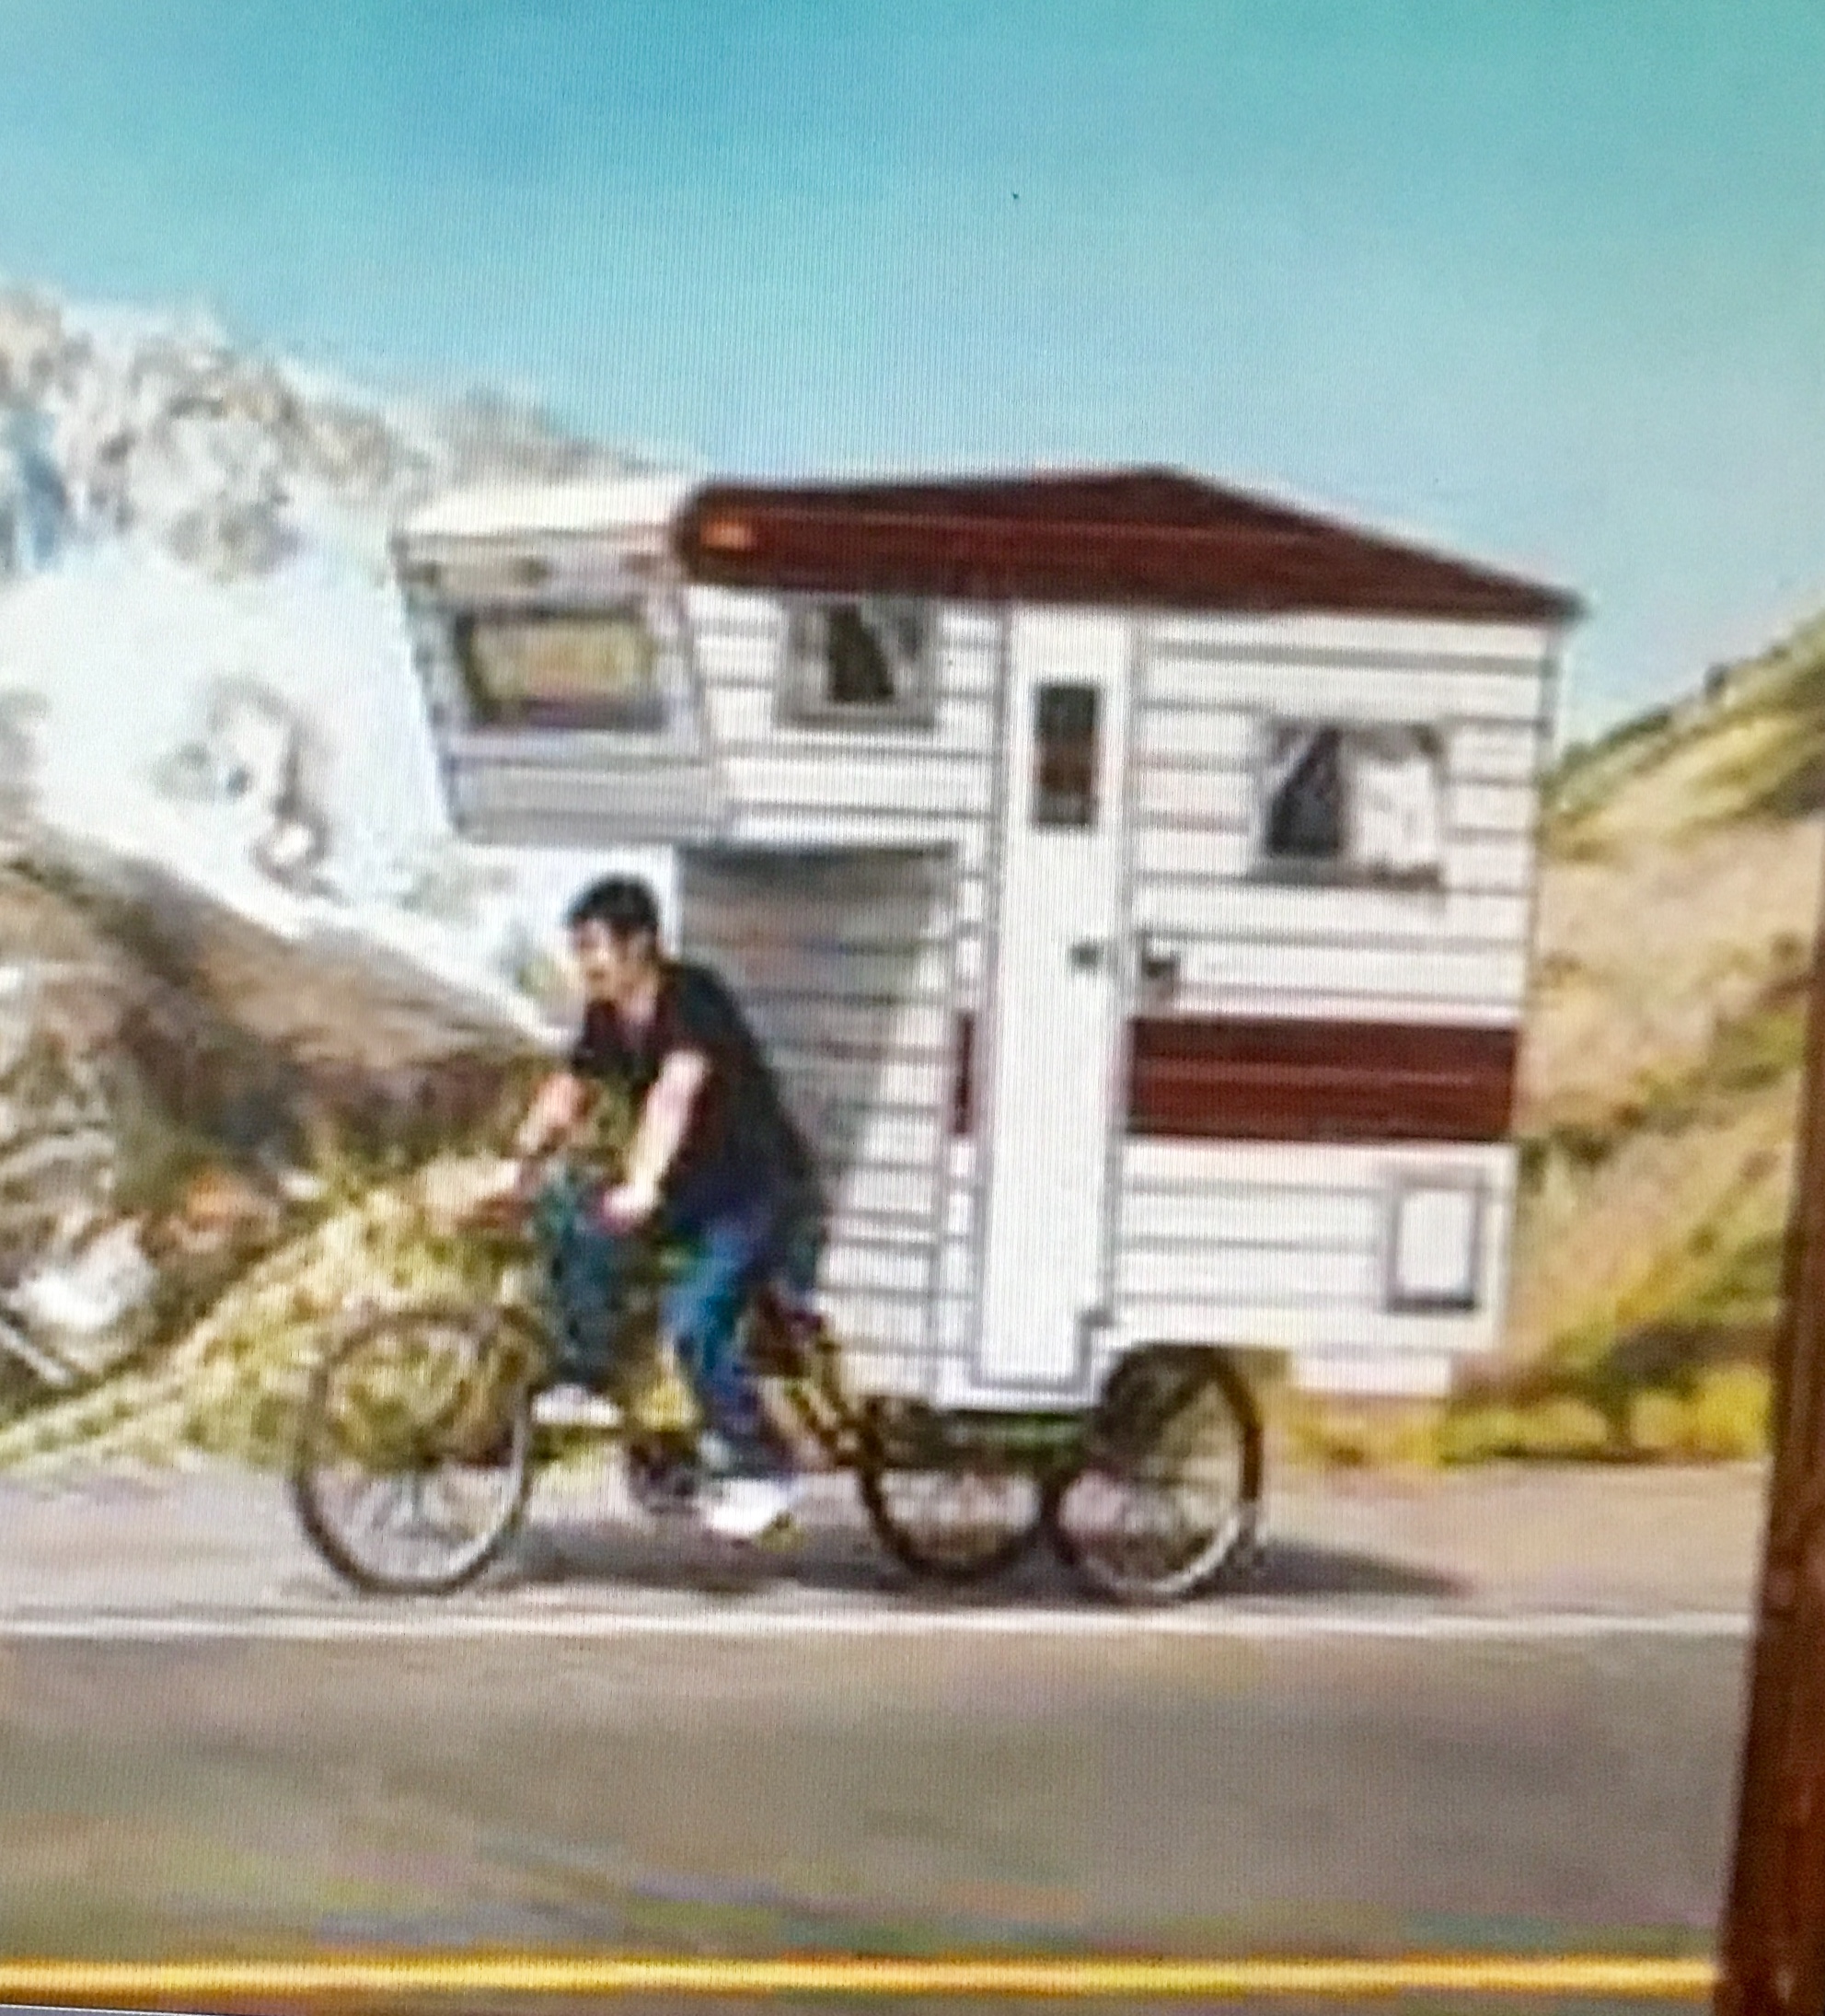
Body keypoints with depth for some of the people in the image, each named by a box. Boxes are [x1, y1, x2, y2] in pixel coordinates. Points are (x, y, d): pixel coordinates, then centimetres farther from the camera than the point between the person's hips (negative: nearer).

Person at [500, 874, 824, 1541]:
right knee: (567, 1211, -13)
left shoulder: (692, 998, -22)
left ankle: (764, 1468, -8)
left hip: (761, 1189, -8)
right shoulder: (607, 1018, 2)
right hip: (695, 1185, 8)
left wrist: (642, 1189, -47)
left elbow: (675, 1093, -35)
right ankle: (585, 1374, -4)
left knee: (693, 1321, -23)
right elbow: (565, 1097, 7)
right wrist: (512, 1170, -6)